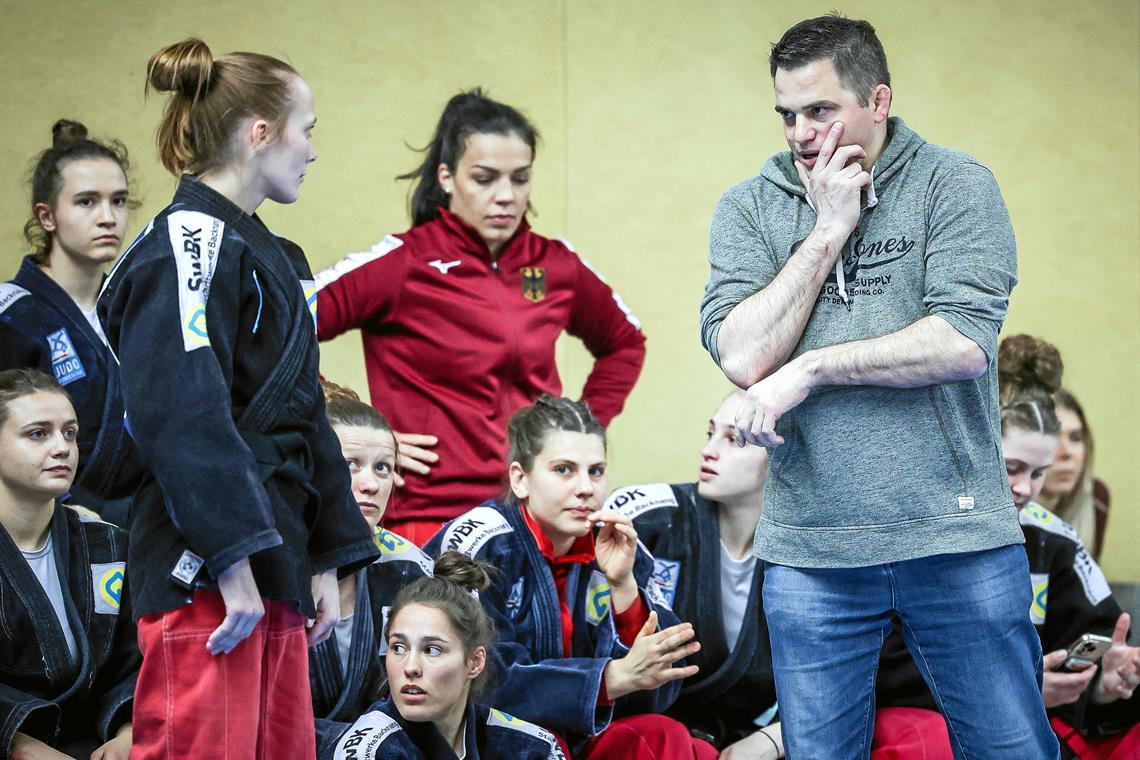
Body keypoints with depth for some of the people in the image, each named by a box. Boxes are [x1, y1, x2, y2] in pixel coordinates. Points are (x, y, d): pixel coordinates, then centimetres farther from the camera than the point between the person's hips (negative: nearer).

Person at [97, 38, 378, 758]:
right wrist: (235, 561, -23)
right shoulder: (186, 246, -10)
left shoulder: (272, 257, 21)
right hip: (206, 571, -10)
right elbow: (183, 417, -19)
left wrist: (327, 560, 18)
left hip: (275, 567, 10)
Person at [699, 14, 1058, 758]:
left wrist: (810, 369, -12)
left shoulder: (954, 186, -1)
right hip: (812, 551, 2)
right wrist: (829, 230, -7)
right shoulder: (749, 209, 7)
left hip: (956, 539, -2)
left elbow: (965, 343, -14)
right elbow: (745, 356, -7)